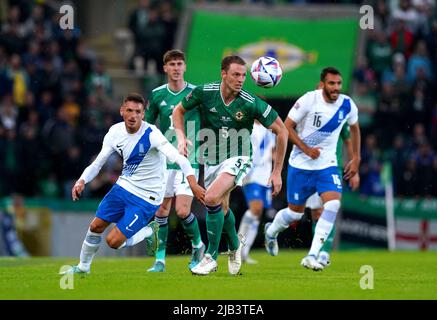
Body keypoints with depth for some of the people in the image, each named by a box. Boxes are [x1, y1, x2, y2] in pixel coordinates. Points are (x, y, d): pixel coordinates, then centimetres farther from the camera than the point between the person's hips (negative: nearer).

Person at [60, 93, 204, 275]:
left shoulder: (151, 135, -23)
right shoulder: (115, 132, -4)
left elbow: (178, 158, -33)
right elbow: (97, 163, 3)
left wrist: (192, 183, -48)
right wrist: (82, 181, -15)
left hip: (146, 198, -6)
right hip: (124, 187, 6)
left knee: (113, 241, -11)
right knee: (96, 226, 6)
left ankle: (149, 232, 16)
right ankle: (83, 267, 30)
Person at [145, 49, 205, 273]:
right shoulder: (157, 95, 4)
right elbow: (146, 124, 14)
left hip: (188, 160, -3)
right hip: (163, 160, 3)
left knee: (182, 211, -12)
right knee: (161, 210, 3)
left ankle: (198, 246, 14)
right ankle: (160, 260, 12)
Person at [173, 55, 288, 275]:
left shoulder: (251, 104, -19)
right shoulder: (204, 92, -12)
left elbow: (281, 131, -10)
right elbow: (179, 110, 7)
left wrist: (277, 172, -9)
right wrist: (181, 137, -10)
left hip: (237, 158, -4)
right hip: (211, 160, 4)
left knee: (211, 199, -26)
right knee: (221, 208, 16)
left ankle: (211, 257, -12)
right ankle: (234, 245, 49)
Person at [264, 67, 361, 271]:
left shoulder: (348, 105, -4)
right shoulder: (308, 100, -16)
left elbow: (354, 128, 17)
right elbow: (287, 127, -10)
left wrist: (356, 159, 13)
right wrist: (306, 149, -19)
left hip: (327, 164, 2)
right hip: (300, 164, -2)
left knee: (333, 204, -22)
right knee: (295, 212, 7)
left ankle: (312, 256, -19)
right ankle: (271, 231, 43)